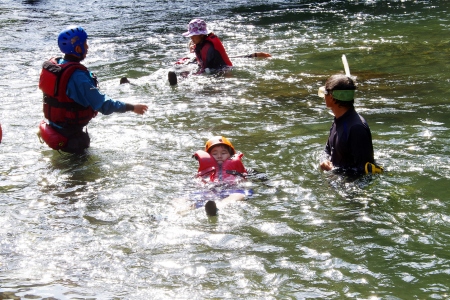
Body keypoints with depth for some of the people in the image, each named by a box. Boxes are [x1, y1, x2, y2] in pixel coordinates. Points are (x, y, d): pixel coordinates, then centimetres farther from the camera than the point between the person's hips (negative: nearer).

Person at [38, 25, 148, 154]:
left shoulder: (52, 65, -2)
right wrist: (132, 107, -21)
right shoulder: (77, 76, -30)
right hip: (71, 137, -9)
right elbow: (102, 103, -28)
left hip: (53, 127, 9)